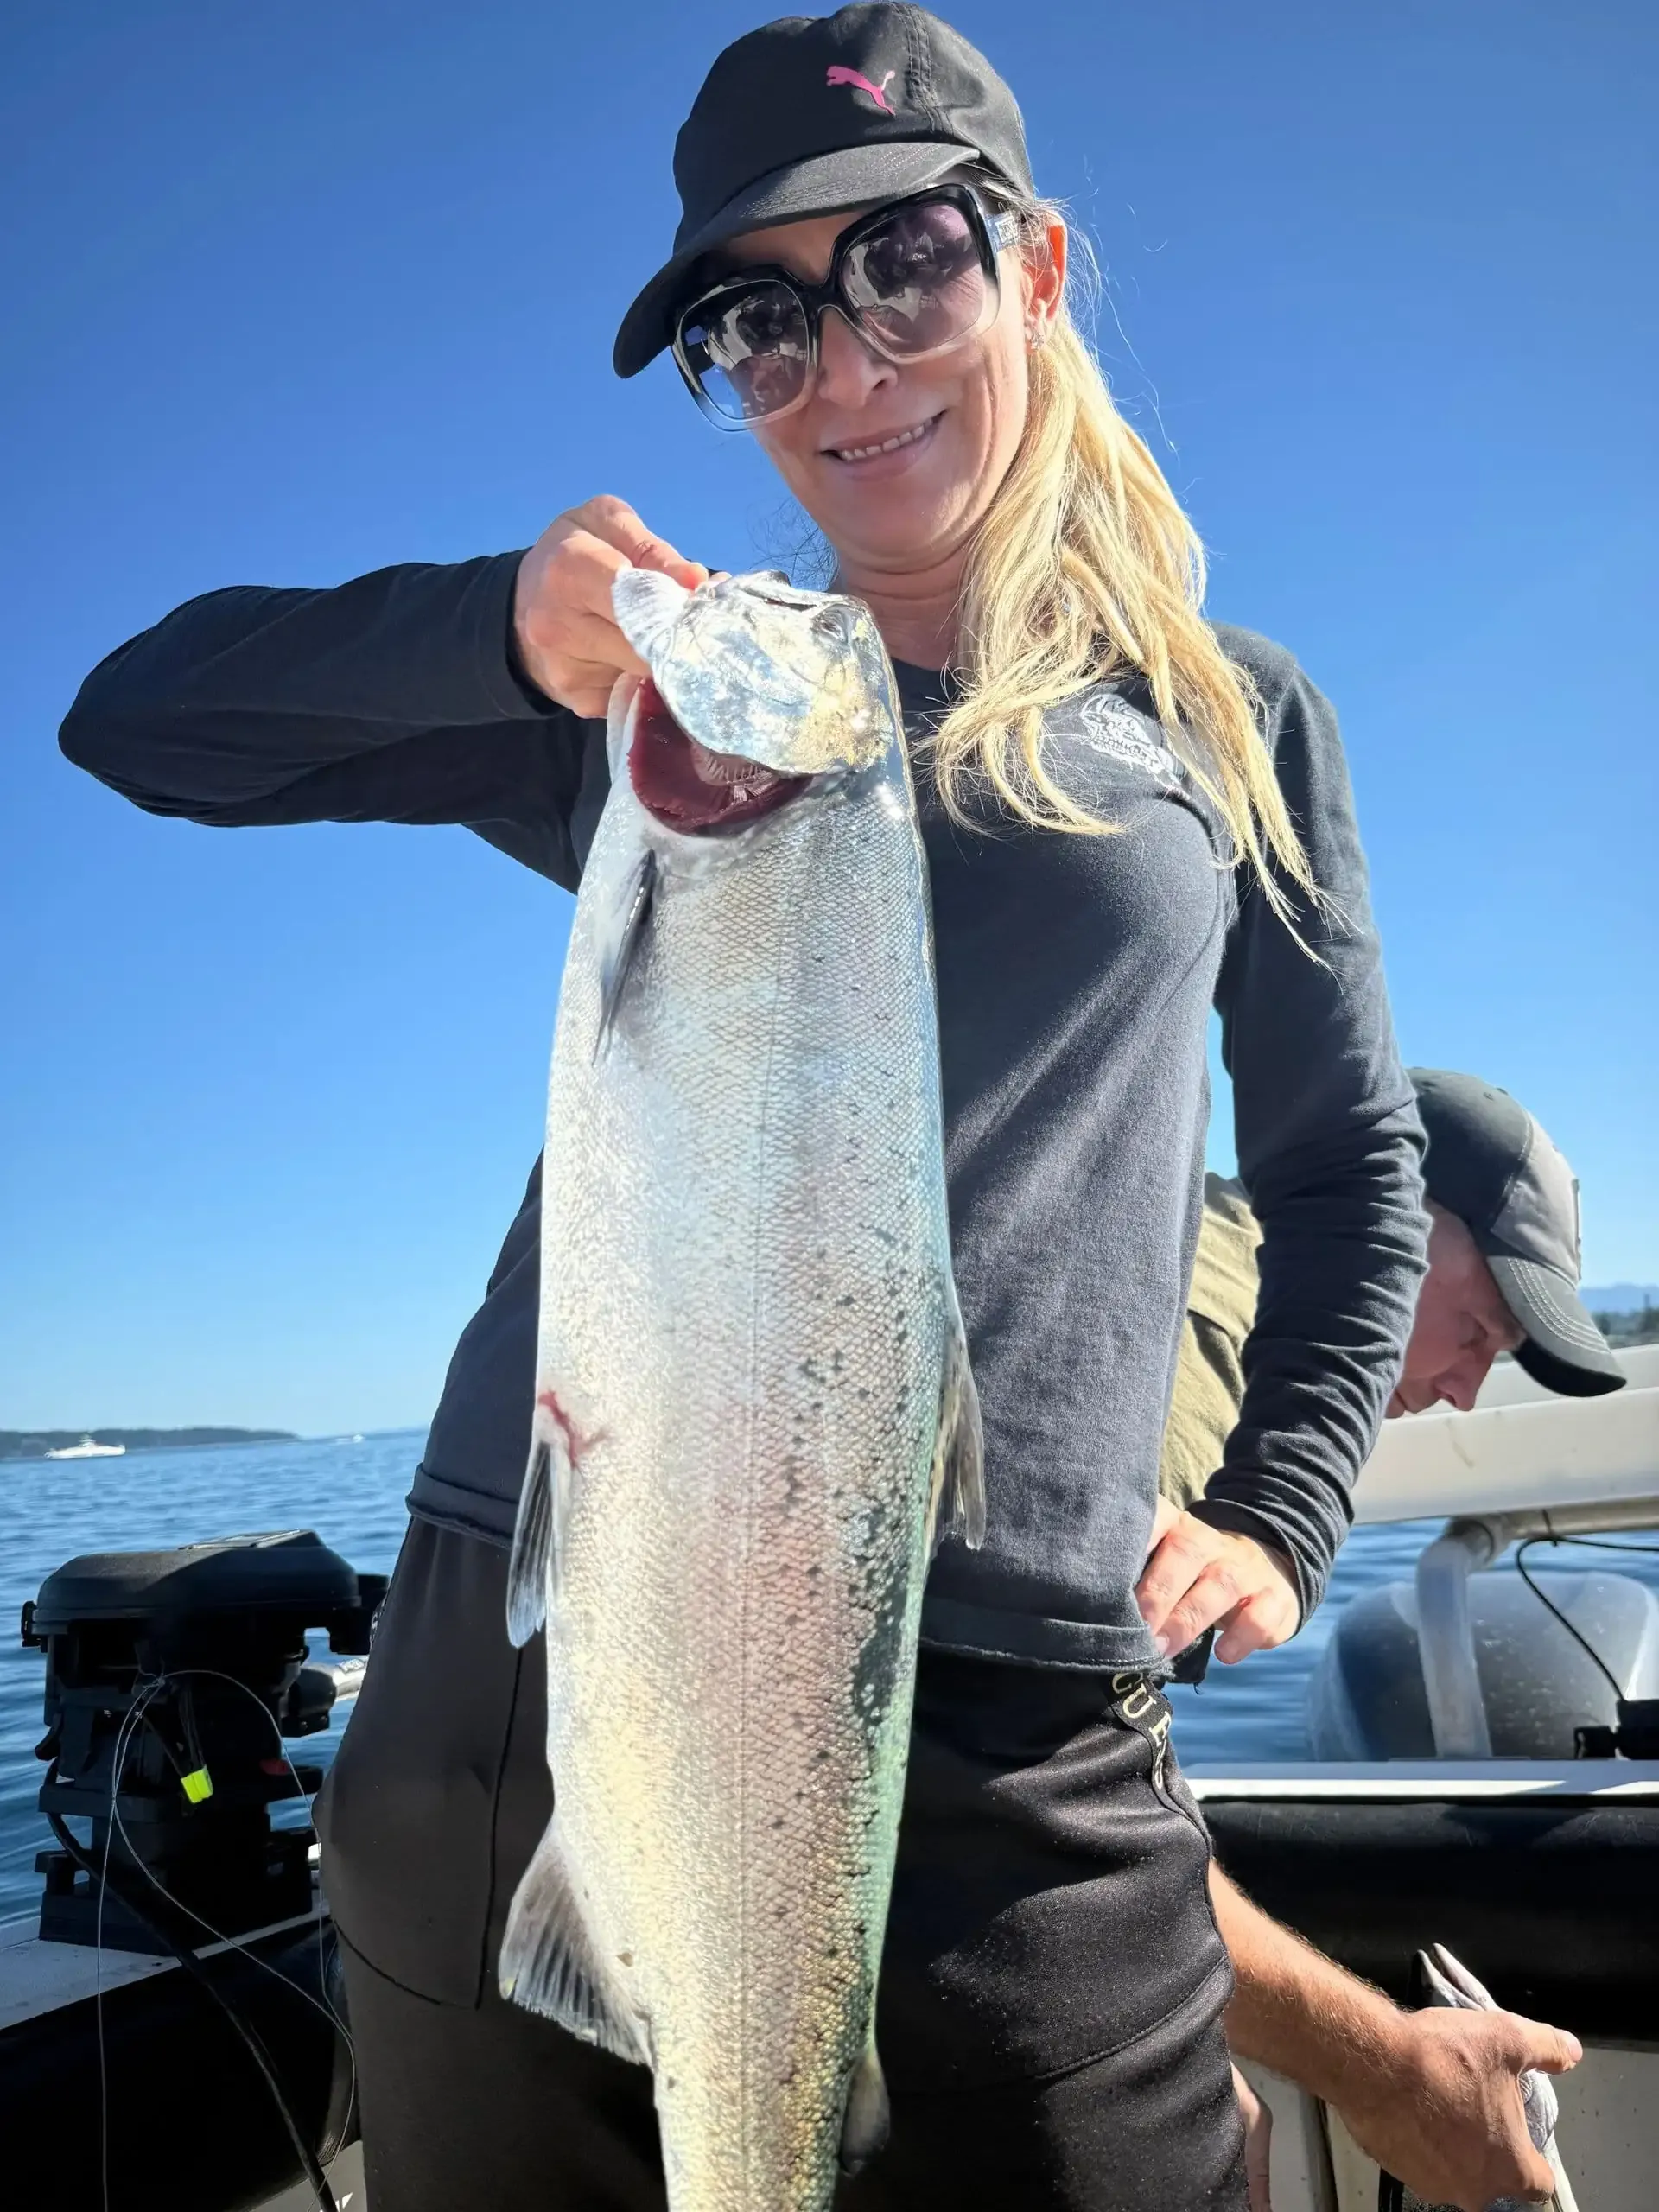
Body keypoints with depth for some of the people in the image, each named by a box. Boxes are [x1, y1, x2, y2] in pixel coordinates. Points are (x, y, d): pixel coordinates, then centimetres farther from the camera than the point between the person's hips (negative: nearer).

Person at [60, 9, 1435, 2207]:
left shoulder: (1232, 717, 11)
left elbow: (1349, 1160, 18)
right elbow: (141, 718, 7)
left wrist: (1280, 1512, 5)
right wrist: (498, 617, -10)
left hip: (1014, 1742, 0)